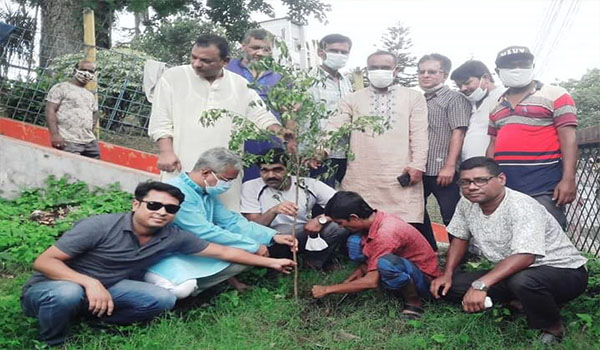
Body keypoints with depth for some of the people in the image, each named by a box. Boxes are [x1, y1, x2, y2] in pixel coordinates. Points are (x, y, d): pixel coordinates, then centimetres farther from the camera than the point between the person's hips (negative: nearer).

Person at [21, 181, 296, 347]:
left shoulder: (173, 237, -11)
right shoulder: (100, 227, -25)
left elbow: (223, 252, -4)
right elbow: (43, 262, -22)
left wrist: (270, 262, -1)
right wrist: (90, 282, -36)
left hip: (102, 289, 4)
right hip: (49, 288, -3)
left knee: (163, 298, -16)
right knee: (69, 294, -39)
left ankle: (86, 316, -2)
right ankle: (53, 342, -6)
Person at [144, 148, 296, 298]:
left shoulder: (208, 194, 7)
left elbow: (232, 222, 6)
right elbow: (205, 233, -26)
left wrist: (273, 236, -6)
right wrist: (254, 246, -20)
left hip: (195, 255, 8)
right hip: (168, 259, -8)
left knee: (247, 255, -2)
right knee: (183, 288, -38)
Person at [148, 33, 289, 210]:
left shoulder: (240, 85, 12)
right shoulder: (173, 77, 6)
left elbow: (261, 117, 11)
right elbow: (161, 119, 3)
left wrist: (281, 133, -6)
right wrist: (166, 152, -9)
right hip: (182, 167, -2)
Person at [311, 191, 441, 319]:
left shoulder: (385, 233, -31)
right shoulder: (374, 218, -6)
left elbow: (372, 281, -27)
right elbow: (370, 260, 9)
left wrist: (328, 289, -20)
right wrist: (347, 282, -1)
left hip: (424, 280, -7)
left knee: (385, 262, -40)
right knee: (355, 242, -9)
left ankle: (413, 301, -12)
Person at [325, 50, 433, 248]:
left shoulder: (413, 98, 12)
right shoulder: (353, 100, 12)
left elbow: (419, 134, 6)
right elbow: (334, 127, 1)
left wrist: (417, 165, -6)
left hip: (402, 175, 0)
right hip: (362, 178, 1)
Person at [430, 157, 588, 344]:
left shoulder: (522, 207, -27)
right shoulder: (466, 203, -6)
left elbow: (524, 257, -38)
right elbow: (460, 238, 8)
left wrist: (480, 285, -46)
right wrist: (447, 274, -6)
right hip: (512, 272, 7)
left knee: (522, 281, -42)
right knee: (448, 286, -8)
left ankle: (553, 329, -9)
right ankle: (519, 303, 0)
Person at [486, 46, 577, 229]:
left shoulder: (555, 95, 2)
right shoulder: (497, 107, 18)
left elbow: (568, 139, -5)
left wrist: (568, 179, -15)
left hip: (543, 186, -5)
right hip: (503, 187, 6)